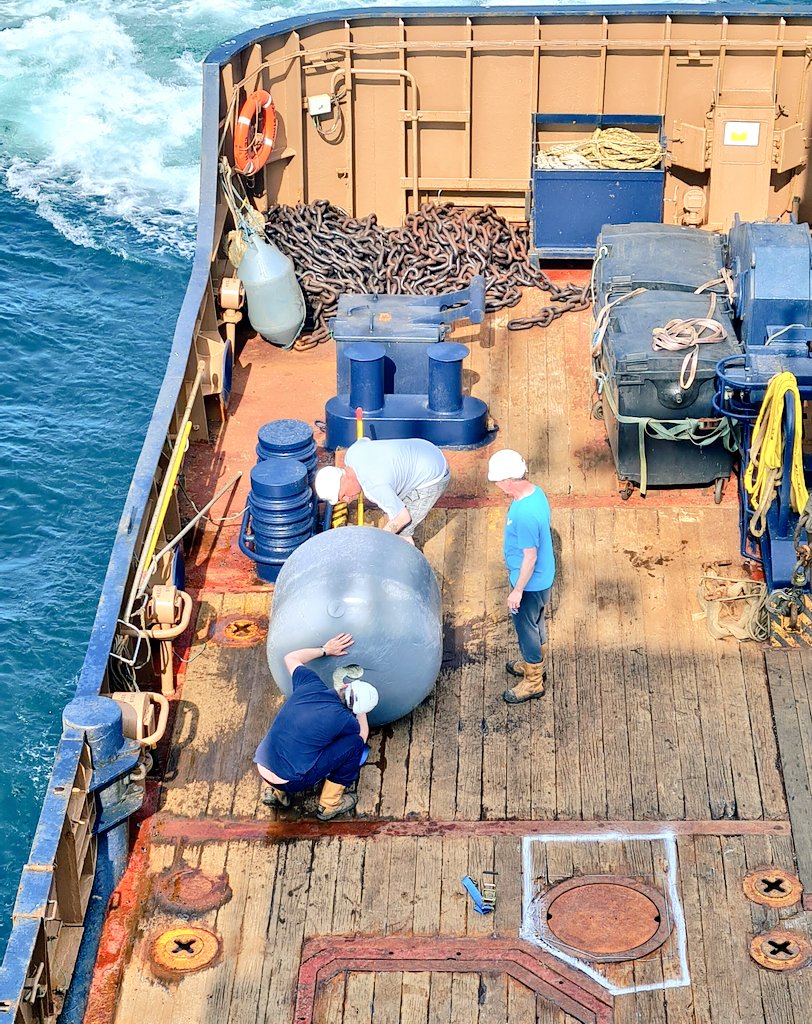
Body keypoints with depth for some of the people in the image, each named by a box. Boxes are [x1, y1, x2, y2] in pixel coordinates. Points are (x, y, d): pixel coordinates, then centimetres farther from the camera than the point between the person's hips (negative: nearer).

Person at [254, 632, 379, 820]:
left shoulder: (310, 685, -2)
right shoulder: (342, 719, -14)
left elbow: (291, 658, 21)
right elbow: (363, 735, 11)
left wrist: (325, 650, 24)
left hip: (262, 768, 6)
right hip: (291, 782, -6)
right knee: (354, 742, -1)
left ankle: (276, 792, 22)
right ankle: (330, 803, 11)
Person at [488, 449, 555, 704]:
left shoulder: (524, 514, -36)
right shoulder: (536, 492, -7)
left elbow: (530, 556, -27)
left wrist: (518, 591, -17)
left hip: (530, 583, -9)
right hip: (542, 577, 9)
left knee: (526, 628, 11)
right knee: (535, 623, 28)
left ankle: (533, 682, 29)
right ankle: (535, 664, 49)